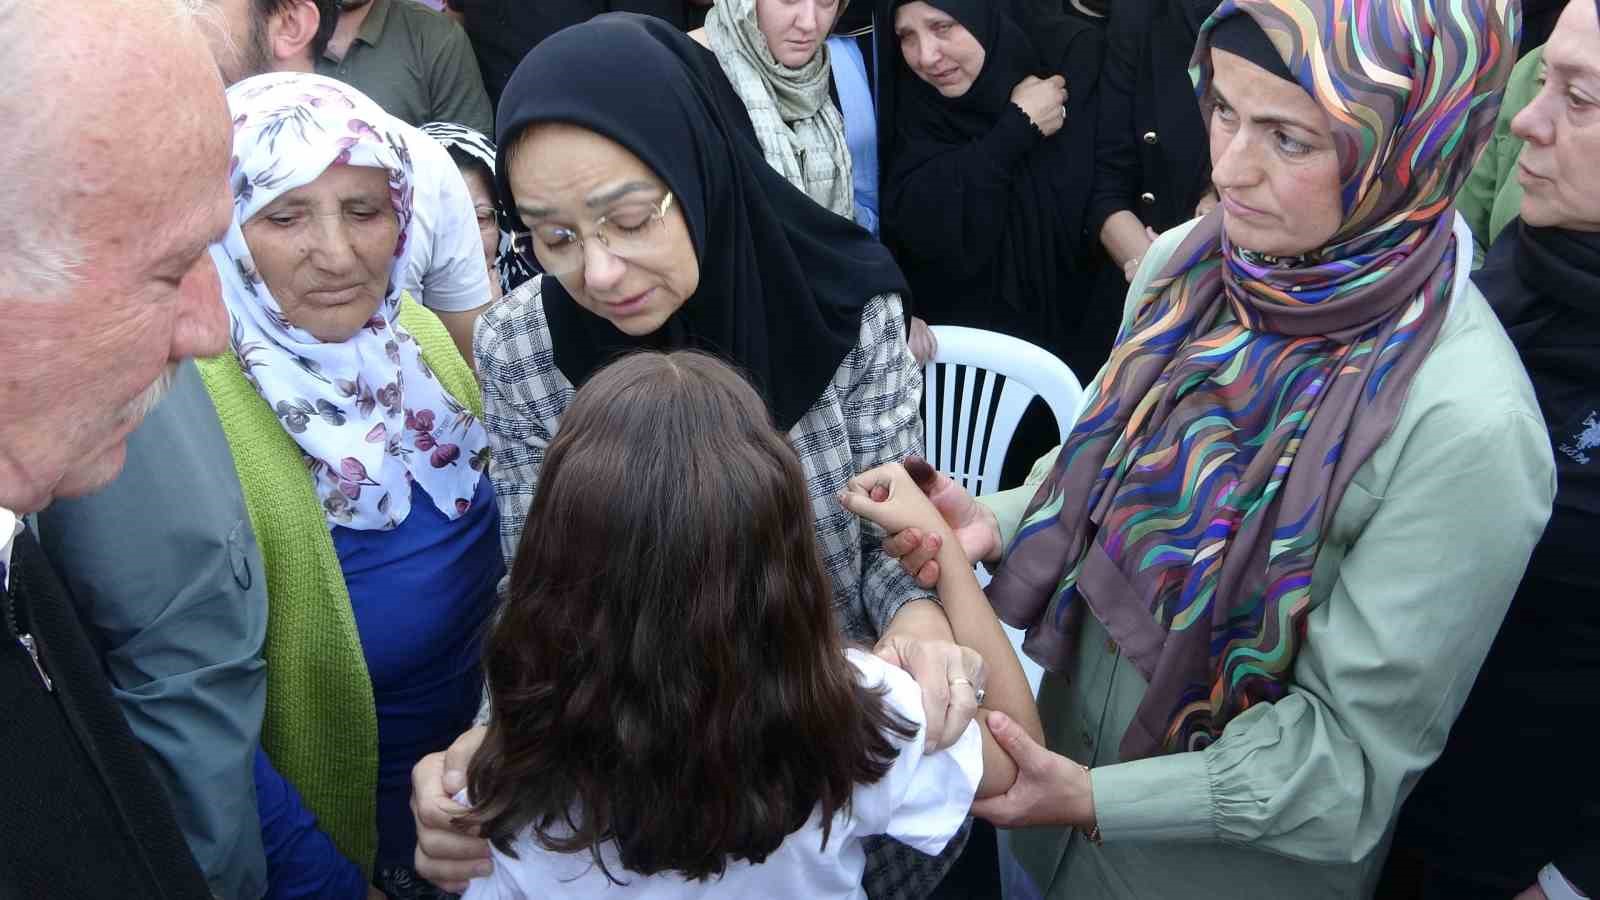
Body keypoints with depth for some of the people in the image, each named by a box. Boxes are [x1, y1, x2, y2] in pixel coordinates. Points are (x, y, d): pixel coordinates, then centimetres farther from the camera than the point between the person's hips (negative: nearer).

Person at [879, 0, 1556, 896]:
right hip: (1073, 740, 5)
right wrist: (996, 521, -15)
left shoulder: (1467, 426, -28)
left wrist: (1095, 801, -23)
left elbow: (1361, 740, -21)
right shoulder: (1186, 262, -11)